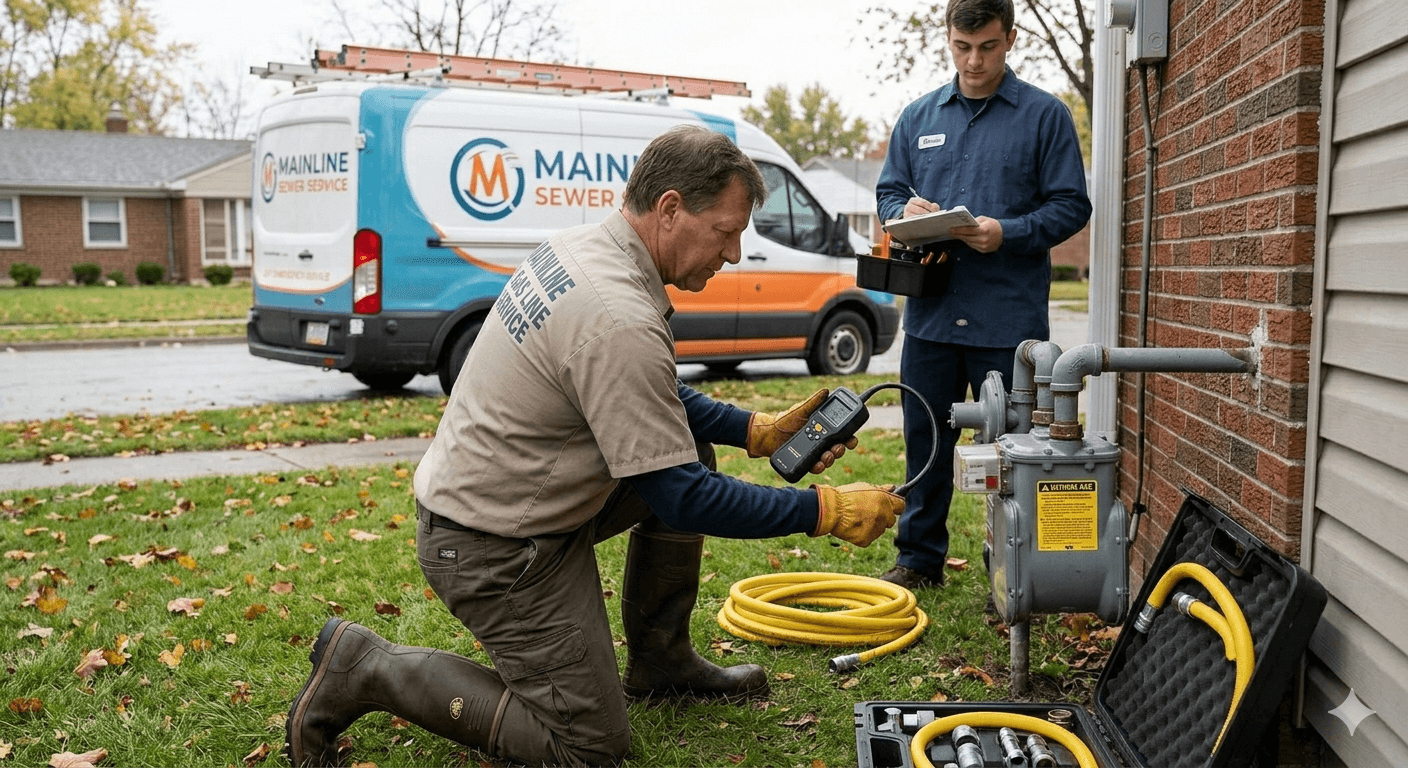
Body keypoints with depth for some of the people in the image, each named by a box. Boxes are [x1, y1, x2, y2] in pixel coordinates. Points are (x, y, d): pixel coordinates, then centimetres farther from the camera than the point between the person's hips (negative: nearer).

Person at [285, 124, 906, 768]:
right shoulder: (620, 321, -30)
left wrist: (755, 431, 6)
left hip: (479, 490, 10)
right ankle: (362, 668, 4)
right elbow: (680, 498, -24)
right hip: (492, 544, -10)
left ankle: (661, 662, 22)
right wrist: (825, 511, -18)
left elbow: (653, 398, 15)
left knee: (689, 447, 11)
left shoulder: (585, 248, 1)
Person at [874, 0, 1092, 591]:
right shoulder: (919, 117, 13)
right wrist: (906, 210, -7)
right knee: (925, 440, 11)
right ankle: (919, 559, 26)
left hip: (1009, 317, -3)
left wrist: (1007, 233, -18)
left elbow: (1071, 205, -2)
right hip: (930, 313, 4)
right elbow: (887, 192, 17)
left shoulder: (1045, 115, 2)